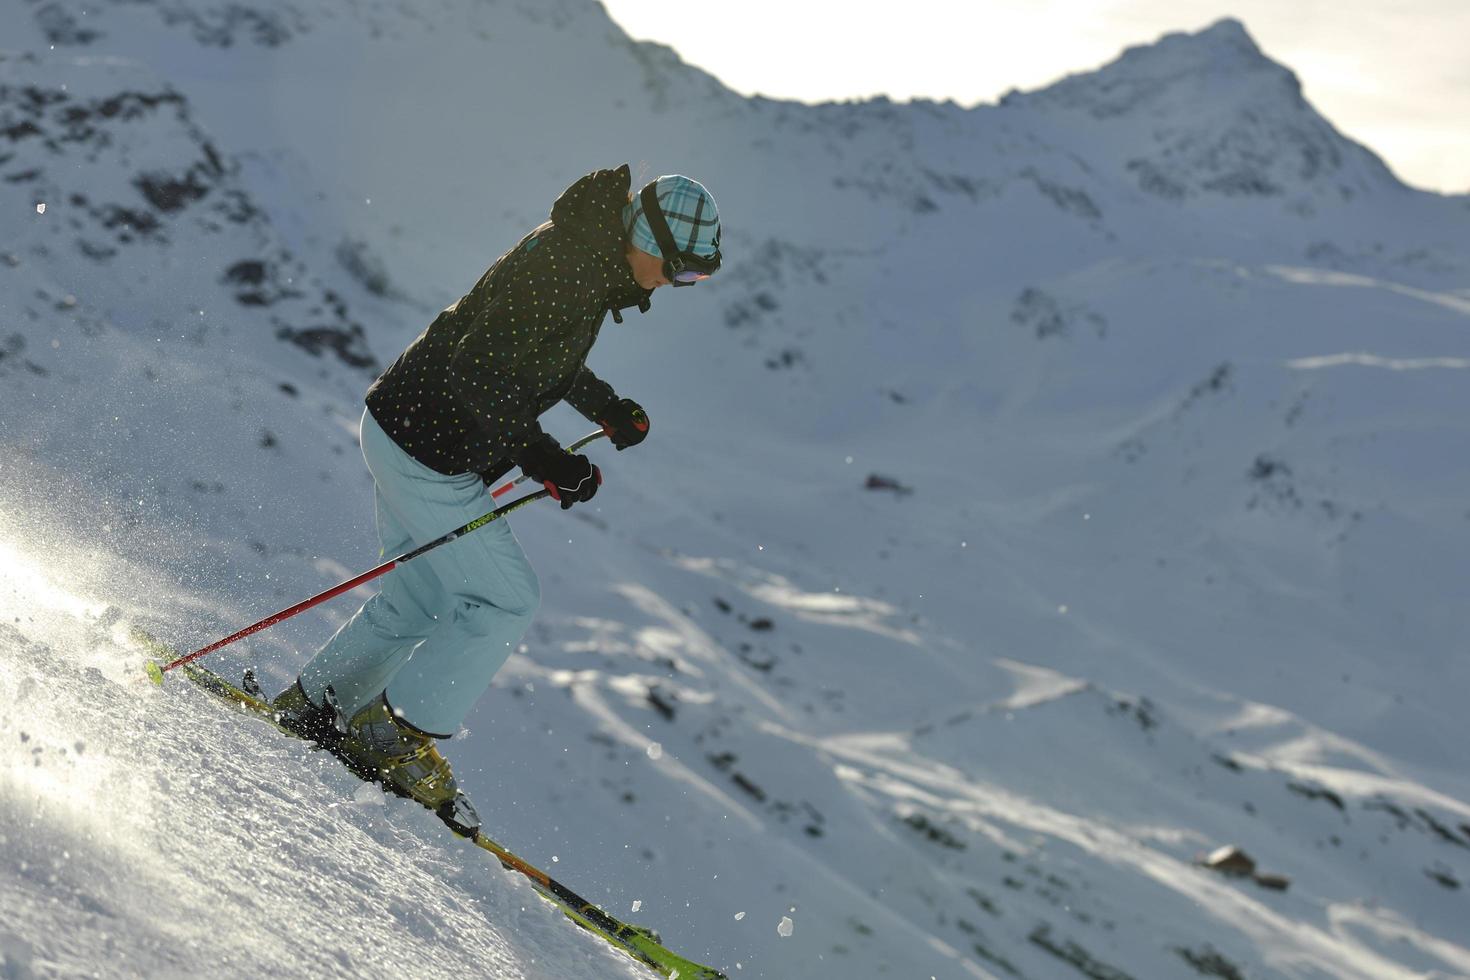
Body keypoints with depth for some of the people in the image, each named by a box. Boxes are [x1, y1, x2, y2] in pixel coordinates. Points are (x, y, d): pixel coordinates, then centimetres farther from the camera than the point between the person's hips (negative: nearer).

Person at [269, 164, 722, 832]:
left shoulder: (583, 258, 8)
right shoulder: (564, 271, -23)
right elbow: (477, 373, -28)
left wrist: (606, 407, 17)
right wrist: (542, 459, -29)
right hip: (425, 450, -10)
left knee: (421, 601, 19)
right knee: (507, 598, -4)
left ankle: (310, 706, 30)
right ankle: (398, 736, 2)